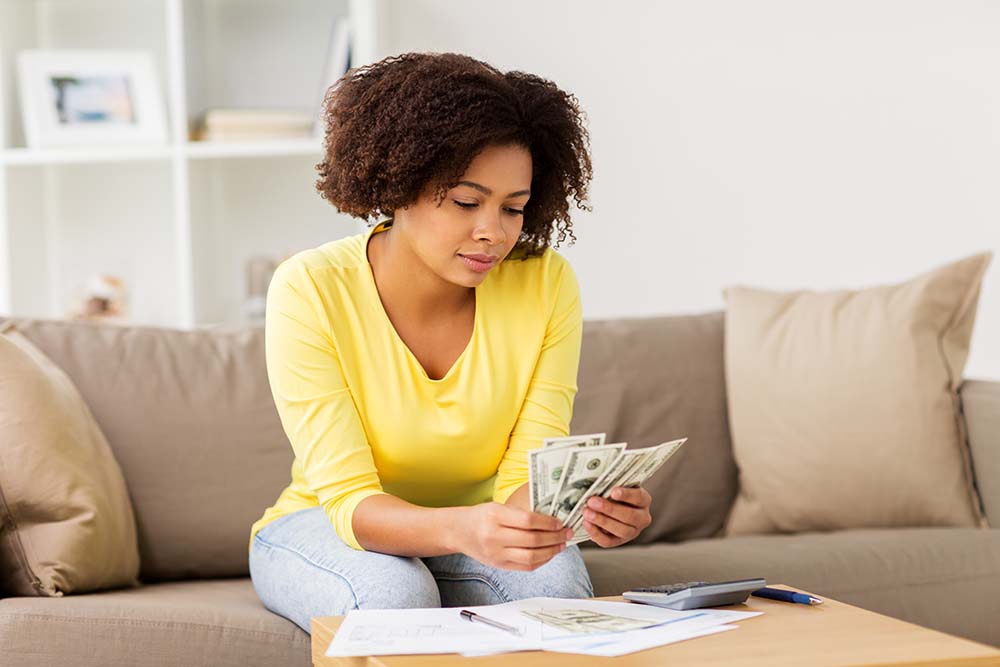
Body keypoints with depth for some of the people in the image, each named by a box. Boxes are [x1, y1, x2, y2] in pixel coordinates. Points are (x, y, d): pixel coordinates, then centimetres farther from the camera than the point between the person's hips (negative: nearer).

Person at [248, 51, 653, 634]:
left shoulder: (547, 285, -15)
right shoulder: (311, 291, -23)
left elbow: (525, 474, -16)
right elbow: (349, 498, -28)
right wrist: (463, 529, -49)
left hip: (474, 524, 2)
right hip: (324, 526, -2)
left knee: (552, 579, -31)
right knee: (396, 593, -36)